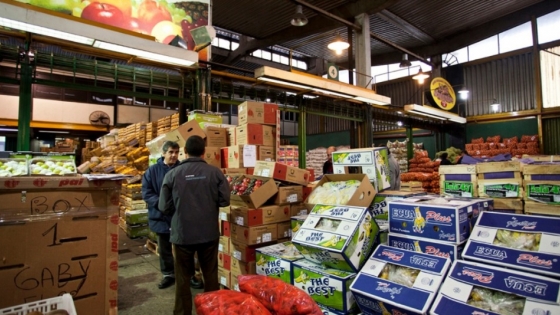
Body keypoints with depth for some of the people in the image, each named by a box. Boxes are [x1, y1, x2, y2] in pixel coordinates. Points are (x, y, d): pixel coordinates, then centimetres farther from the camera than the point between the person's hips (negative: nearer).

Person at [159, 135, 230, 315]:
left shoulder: (172, 174, -7)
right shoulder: (215, 172, -8)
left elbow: (165, 207, -3)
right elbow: (224, 200, -7)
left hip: (182, 233, 0)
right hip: (209, 232, 1)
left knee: (183, 278, 16)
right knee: (210, 275, 17)